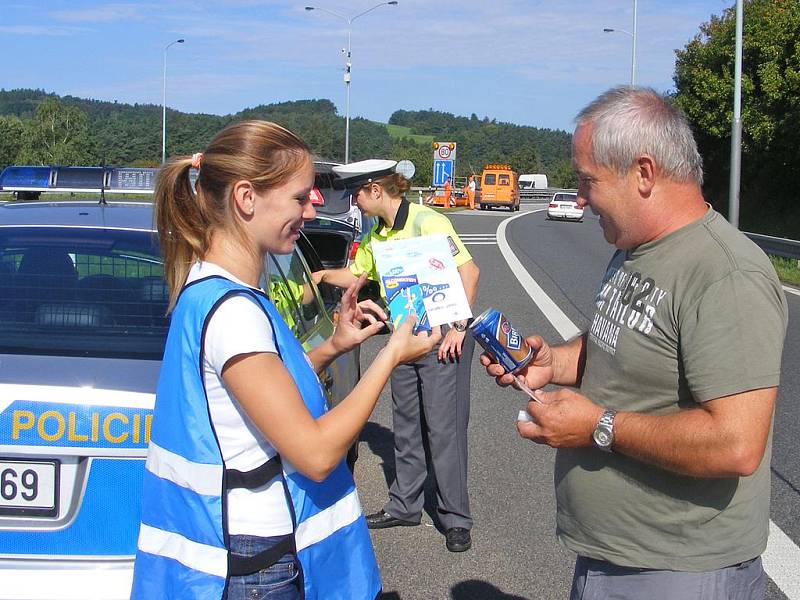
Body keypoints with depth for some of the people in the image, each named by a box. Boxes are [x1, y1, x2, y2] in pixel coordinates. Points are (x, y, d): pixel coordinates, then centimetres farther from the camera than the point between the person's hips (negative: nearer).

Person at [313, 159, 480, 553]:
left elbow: (469, 271, -18)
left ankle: (456, 519, 4)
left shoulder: (427, 222, -17)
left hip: (443, 339, -8)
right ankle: (405, 505, 28)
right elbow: (357, 274, 27)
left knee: (444, 429, -5)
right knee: (406, 428, 15)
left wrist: (459, 327, -20)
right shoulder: (376, 235, 9)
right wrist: (322, 276, 15)